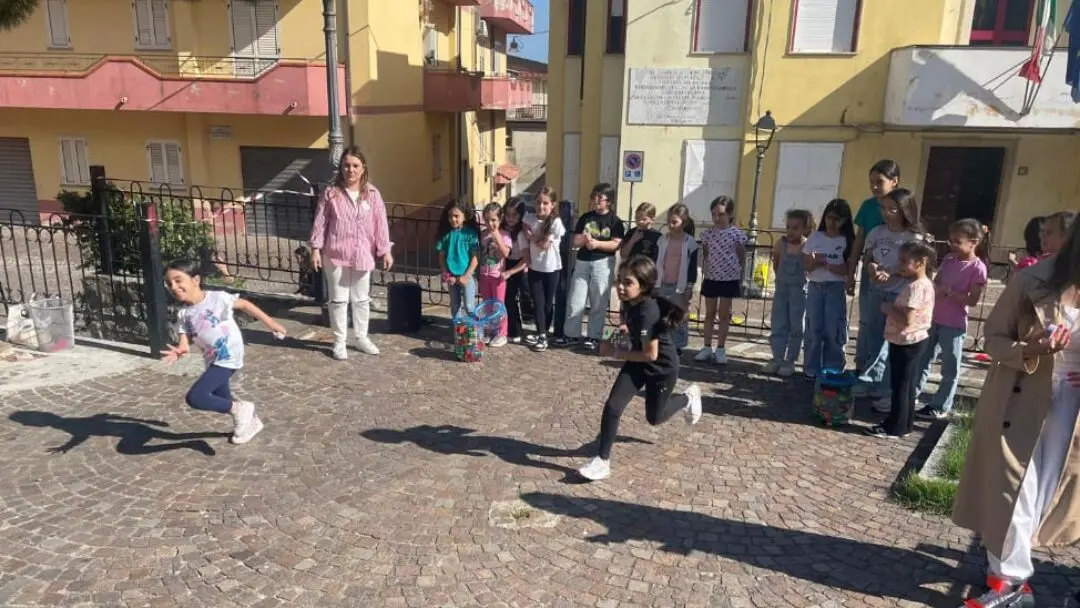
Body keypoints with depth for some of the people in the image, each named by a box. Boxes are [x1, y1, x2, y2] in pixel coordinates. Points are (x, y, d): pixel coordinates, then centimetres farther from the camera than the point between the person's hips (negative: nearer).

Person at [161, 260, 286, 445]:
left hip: (228, 358, -7)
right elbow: (185, 344, -6)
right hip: (213, 361, 7)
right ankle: (250, 420, 47)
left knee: (194, 398, -19)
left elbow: (244, 305, -3)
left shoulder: (217, 298, -15)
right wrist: (179, 351, -32)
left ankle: (239, 409, -1)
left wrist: (270, 323, 2)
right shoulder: (183, 315, -1)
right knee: (222, 401, 21)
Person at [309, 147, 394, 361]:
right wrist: (316, 249, -6)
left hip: (362, 255, 2)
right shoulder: (330, 193, -4)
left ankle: (362, 338, 28)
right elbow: (320, 222, -2)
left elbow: (380, 223, 0)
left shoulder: (372, 194, -1)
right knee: (338, 299, 7)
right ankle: (339, 341, 19)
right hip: (336, 254, -2)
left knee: (362, 298, 13)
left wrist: (385, 250, -2)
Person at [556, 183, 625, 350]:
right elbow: (575, 241, 5)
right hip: (582, 262, 3)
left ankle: (593, 336, 14)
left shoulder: (614, 220, -1)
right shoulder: (585, 218, 8)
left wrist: (597, 243, -22)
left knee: (598, 302, 4)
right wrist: (583, 240, -17)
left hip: (603, 263, -3)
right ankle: (571, 335, 14)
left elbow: (617, 244, -11)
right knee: (575, 300, 4)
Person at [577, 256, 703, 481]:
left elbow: (651, 354, -28)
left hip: (662, 368, -6)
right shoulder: (632, 302, -11)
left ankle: (689, 397, 45)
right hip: (638, 362, 6)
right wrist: (624, 332, -4)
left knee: (654, 417, 17)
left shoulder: (648, 312, -35)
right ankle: (602, 461, 2)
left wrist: (616, 353, -23)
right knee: (612, 406, -8)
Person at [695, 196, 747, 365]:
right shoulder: (708, 233, -1)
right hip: (711, 278, 3)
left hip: (729, 279, -3)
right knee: (710, 313, 9)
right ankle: (707, 348, 17)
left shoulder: (737, 234, -9)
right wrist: (707, 269, 3)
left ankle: (720, 349, 15)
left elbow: (742, 256, 0)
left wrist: (740, 277, 2)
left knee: (724, 315, 6)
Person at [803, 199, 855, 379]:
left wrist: (824, 263, -19)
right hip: (815, 286, 2)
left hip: (836, 288, -1)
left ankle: (832, 370, 12)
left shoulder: (847, 242, 0)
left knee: (833, 330, 0)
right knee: (813, 329, 4)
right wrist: (814, 263, -16)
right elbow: (807, 266, 5)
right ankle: (811, 369, 13)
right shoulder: (815, 238, 5)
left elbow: (846, 270, -8)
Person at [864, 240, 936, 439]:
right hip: (913, 341, 10)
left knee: (900, 386, -1)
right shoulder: (921, 284, 9)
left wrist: (888, 308, -17)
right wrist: (893, 307, 5)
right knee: (906, 385, 17)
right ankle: (905, 424, 27)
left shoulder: (916, 287, -23)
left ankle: (895, 427, 8)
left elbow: (907, 320, -29)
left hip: (907, 342, -10)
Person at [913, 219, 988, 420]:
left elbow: (973, 300, -15)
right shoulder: (949, 259, 5)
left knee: (950, 368, 6)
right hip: (934, 318, 7)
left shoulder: (978, 268, -13)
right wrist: (935, 290, -10)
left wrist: (949, 292, -23)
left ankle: (940, 407, 14)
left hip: (954, 324, -6)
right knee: (922, 359, 14)